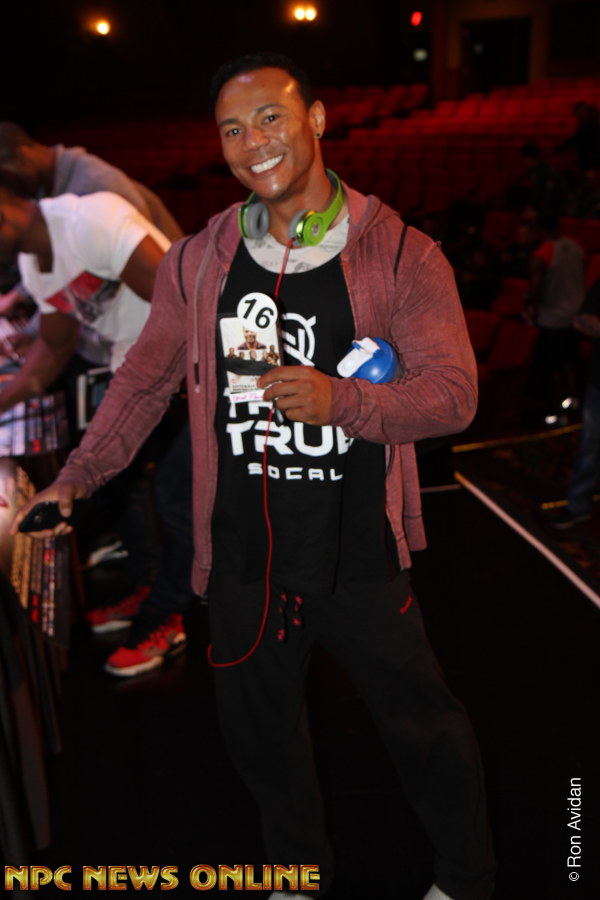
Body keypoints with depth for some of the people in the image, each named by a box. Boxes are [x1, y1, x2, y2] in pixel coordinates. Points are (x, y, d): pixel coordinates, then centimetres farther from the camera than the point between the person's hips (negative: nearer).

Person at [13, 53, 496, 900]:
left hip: (358, 554, -3)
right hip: (244, 556, 4)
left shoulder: (401, 254, -8)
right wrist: (75, 480, 8)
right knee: (259, 729, 20)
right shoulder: (197, 262, 1)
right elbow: (144, 379, 10)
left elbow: (455, 392, -12)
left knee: (422, 723, 13)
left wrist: (341, 400, -28)